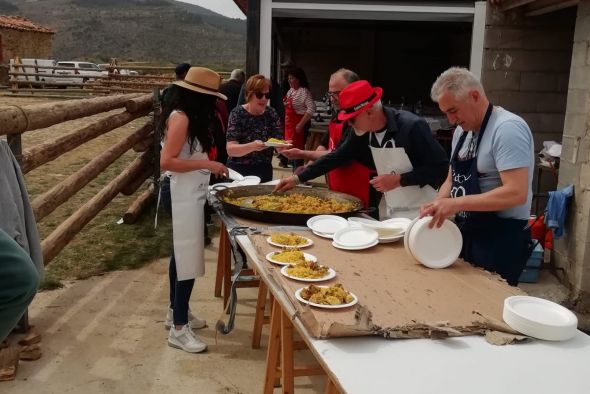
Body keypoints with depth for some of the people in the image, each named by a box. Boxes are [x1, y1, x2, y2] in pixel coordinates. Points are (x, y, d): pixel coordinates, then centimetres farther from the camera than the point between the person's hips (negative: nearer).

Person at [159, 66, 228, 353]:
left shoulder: (189, 117, 12)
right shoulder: (180, 118, -18)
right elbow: (167, 161, -24)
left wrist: (209, 164, 3)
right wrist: (206, 164, -22)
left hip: (190, 192, 11)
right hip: (182, 194, -11)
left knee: (183, 253, 19)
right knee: (188, 257, -7)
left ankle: (176, 312, 33)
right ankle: (179, 329, 2)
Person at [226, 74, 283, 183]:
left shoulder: (271, 114, 0)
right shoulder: (238, 113, -12)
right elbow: (230, 150, -19)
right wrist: (252, 146, -36)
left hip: (264, 171, 4)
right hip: (239, 171, -3)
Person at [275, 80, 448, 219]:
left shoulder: (412, 126, -22)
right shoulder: (363, 133, -3)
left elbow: (441, 167, -20)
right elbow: (337, 157, 6)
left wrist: (399, 180, -23)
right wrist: (297, 178, 4)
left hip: (420, 215, -6)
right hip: (392, 213, 6)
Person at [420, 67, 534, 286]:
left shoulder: (508, 128, -19)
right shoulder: (462, 130, 8)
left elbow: (516, 193, -27)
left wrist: (456, 204, -28)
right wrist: (437, 205, -6)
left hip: (501, 239, -8)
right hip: (468, 234, 8)